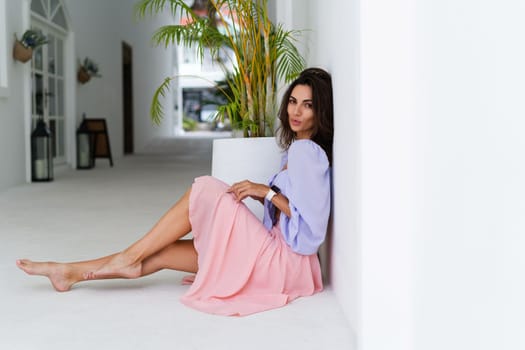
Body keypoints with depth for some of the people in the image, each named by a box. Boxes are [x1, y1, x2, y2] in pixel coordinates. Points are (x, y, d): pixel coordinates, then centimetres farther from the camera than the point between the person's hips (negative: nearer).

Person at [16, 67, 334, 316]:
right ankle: (71, 273, 9)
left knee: (205, 189, -14)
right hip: (275, 255, 8)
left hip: (286, 261, -8)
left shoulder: (306, 150, -12)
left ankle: (131, 257, -4)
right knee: (163, 252, 1)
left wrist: (266, 191, -16)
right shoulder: (297, 148, 18)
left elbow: (313, 220, -21)